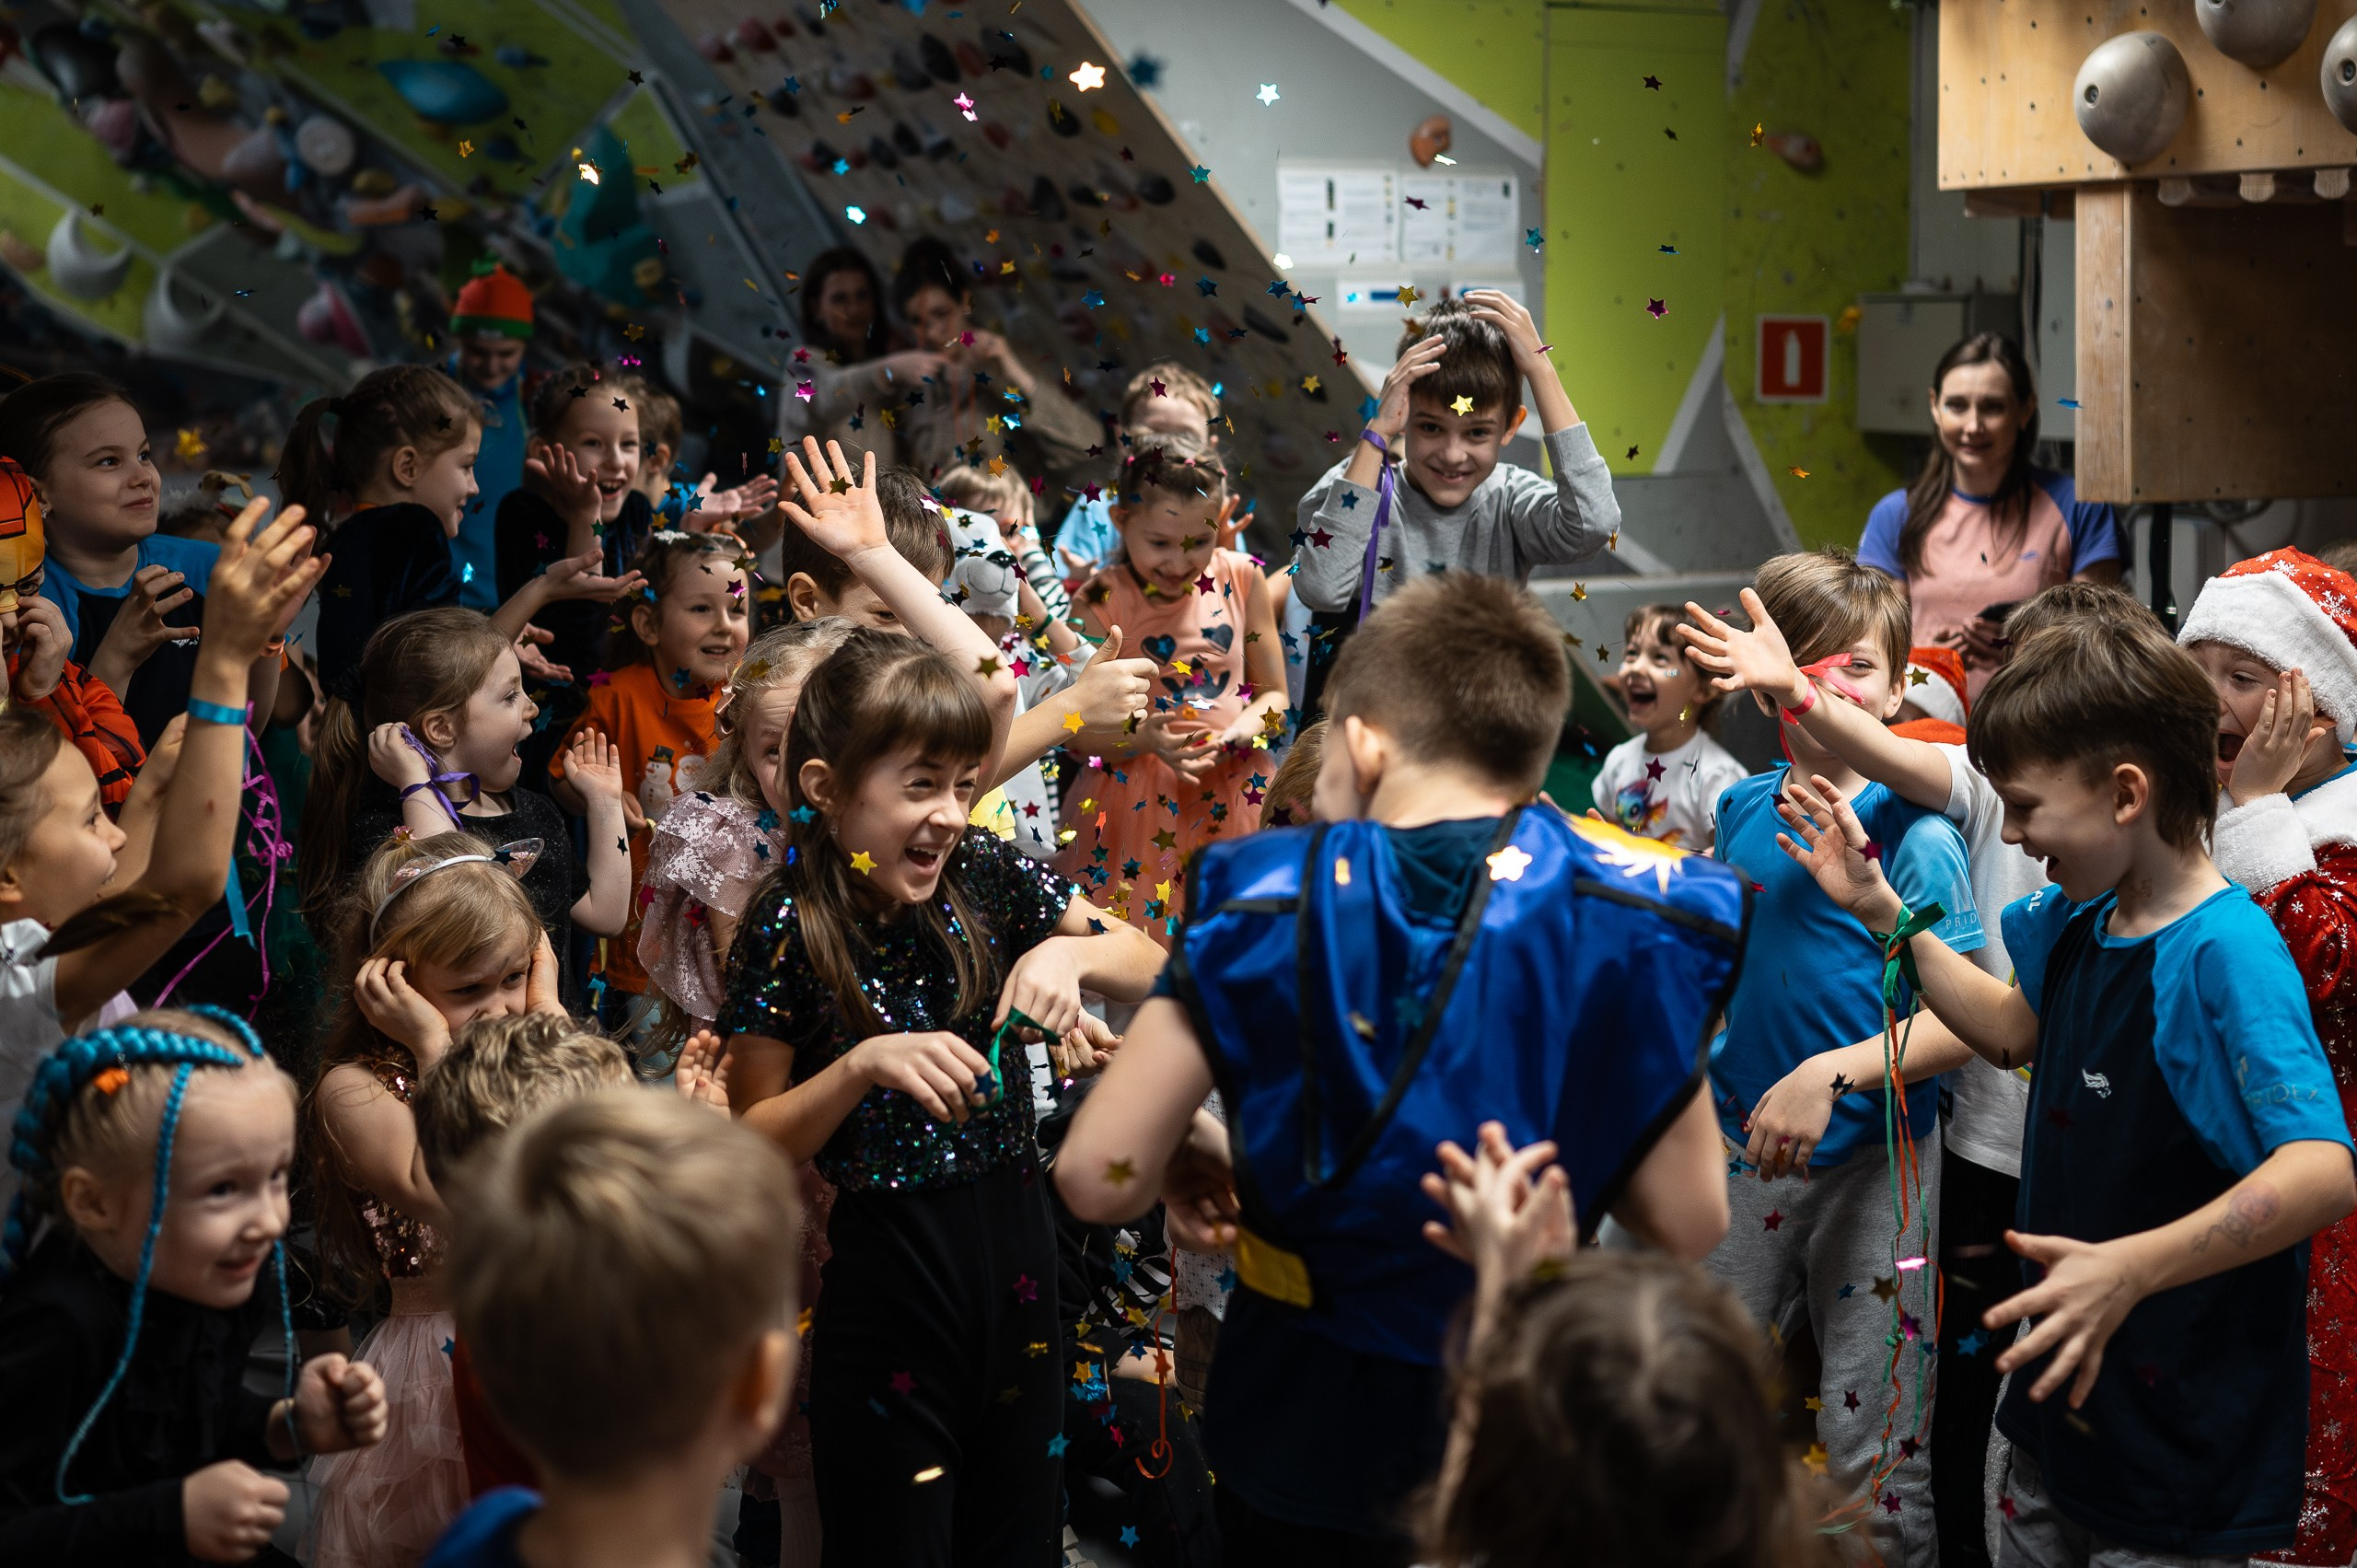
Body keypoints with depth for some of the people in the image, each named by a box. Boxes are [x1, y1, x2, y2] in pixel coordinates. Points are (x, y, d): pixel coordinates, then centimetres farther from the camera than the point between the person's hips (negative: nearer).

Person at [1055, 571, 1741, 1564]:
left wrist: (1190, 1152, 5)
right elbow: (1687, 1223, -10)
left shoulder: (1265, 904, -14)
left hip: (1306, 1425, 0)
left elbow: (1099, 1177, -16)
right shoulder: (1625, 918, -12)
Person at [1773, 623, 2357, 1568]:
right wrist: (1883, 914, 16)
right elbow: (2014, 1031, 24)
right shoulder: (2079, 919, 3)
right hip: (2061, 1385, 8)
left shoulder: (2227, 954, -23)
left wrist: (2131, 1268, -45)